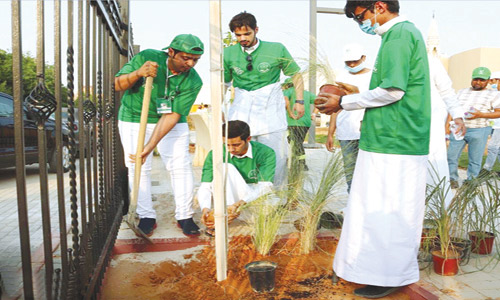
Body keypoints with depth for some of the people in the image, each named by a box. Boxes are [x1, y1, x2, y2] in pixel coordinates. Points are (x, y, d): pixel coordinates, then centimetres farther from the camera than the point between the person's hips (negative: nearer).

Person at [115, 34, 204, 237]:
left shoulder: (193, 82, -18)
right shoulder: (146, 58, -19)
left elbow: (172, 115, -23)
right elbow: (117, 85, -12)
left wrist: (149, 147, -30)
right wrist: (137, 73, -34)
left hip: (172, 123, 0)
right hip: (133, 118, 0)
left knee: (180, 166, -7)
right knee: (138, 168, -2)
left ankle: (184, 216, 6)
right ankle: (146, 216, 11)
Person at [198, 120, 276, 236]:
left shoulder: (265, 153, -15)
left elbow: (265, 186, -24)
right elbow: (205, 186, -15)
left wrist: (240, 204, -40)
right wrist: (205, 208, -37)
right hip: (228, 199, 1)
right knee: (225, 168, -27)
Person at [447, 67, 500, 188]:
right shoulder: (462, 92, 16)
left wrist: (481, 115, -17)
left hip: (479, 131, -3)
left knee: (475, 160, 1)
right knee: (451, 156, 1)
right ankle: (452, 179, 13)